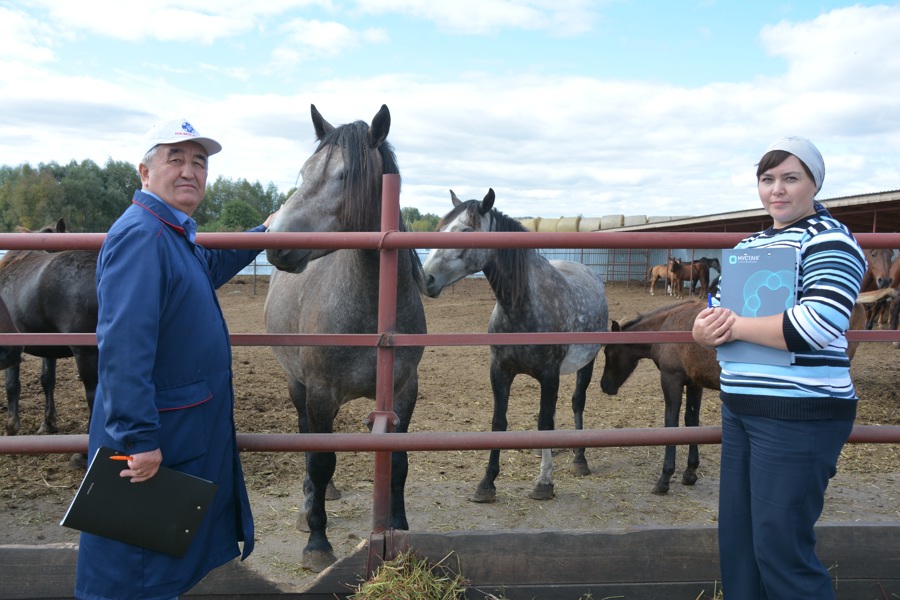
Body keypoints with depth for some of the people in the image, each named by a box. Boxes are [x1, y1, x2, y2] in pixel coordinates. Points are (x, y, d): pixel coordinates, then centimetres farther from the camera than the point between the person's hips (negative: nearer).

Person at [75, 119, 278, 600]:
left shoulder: (174, 234, 10)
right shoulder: (141, 234, -22)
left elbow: (209, 270, 34)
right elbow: (123, 346, -30)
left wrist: (263, 232, 35)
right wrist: (139, 440, -31)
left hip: (191, 433, 10)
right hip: (152, 441, -10)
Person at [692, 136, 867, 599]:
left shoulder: (828, 240, -10)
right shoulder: (748, 245, 15)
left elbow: (816, 326, -24)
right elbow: (718, 311, 17)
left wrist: (734, 326, -18)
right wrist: (704, 330, -6)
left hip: (798, 417, -8)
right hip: (739, 410, 8)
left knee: (780, 550, -1)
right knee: (735, 541, 16)